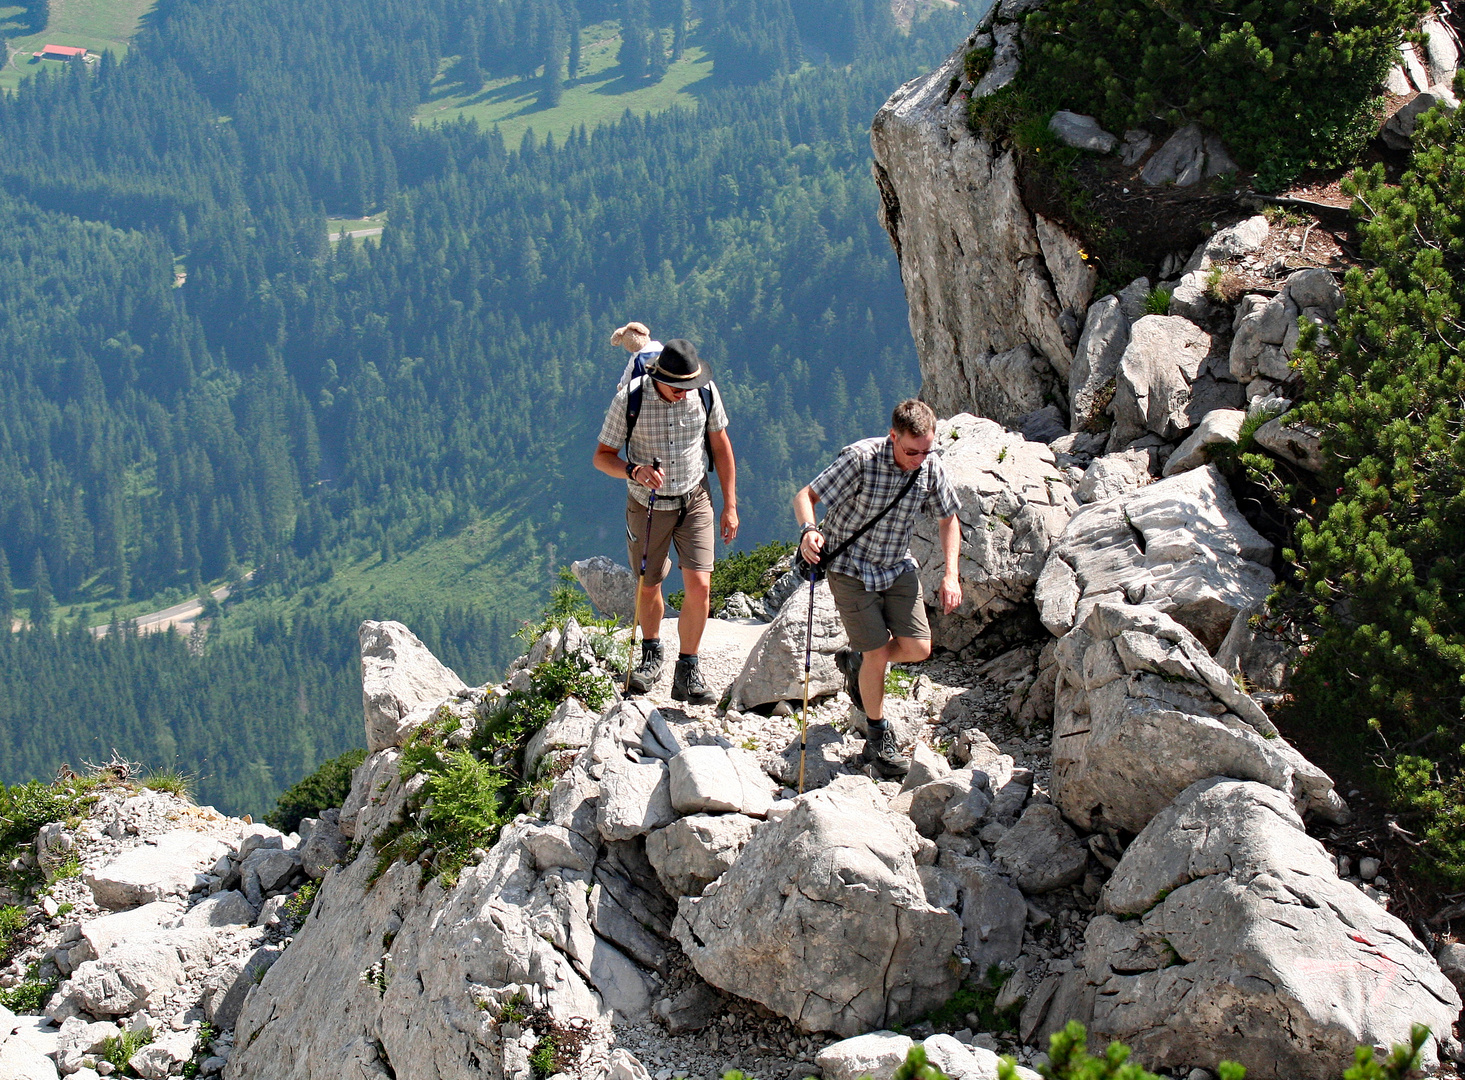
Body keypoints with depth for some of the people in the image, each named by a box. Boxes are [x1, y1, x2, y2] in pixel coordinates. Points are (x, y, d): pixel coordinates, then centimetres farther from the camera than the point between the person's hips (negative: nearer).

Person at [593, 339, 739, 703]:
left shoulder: (706, 392, -14)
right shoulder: (630, 399, -21)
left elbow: (720, 445, 2)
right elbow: (602, 456, -12)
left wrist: (730, 505, 3)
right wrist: (634, 471, -33)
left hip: (694, 500, 1)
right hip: (647, 505, -1)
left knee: (699, 586, -12)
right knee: (648, 588, 13)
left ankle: (687, 672, 3)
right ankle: (651, 654, 42)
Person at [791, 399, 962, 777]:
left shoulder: (931, 468, -11)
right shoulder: (861, 458, -25)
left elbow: (949, 519, 5)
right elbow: (805, 496, -20)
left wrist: (951, 575, -7)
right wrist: (809, 530, -42)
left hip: (898, 568, 5)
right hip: (852, 569, -5)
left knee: (917, 648, -5)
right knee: (878, 652, -7)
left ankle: (856, 661, 27)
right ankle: (878, 738, 14)